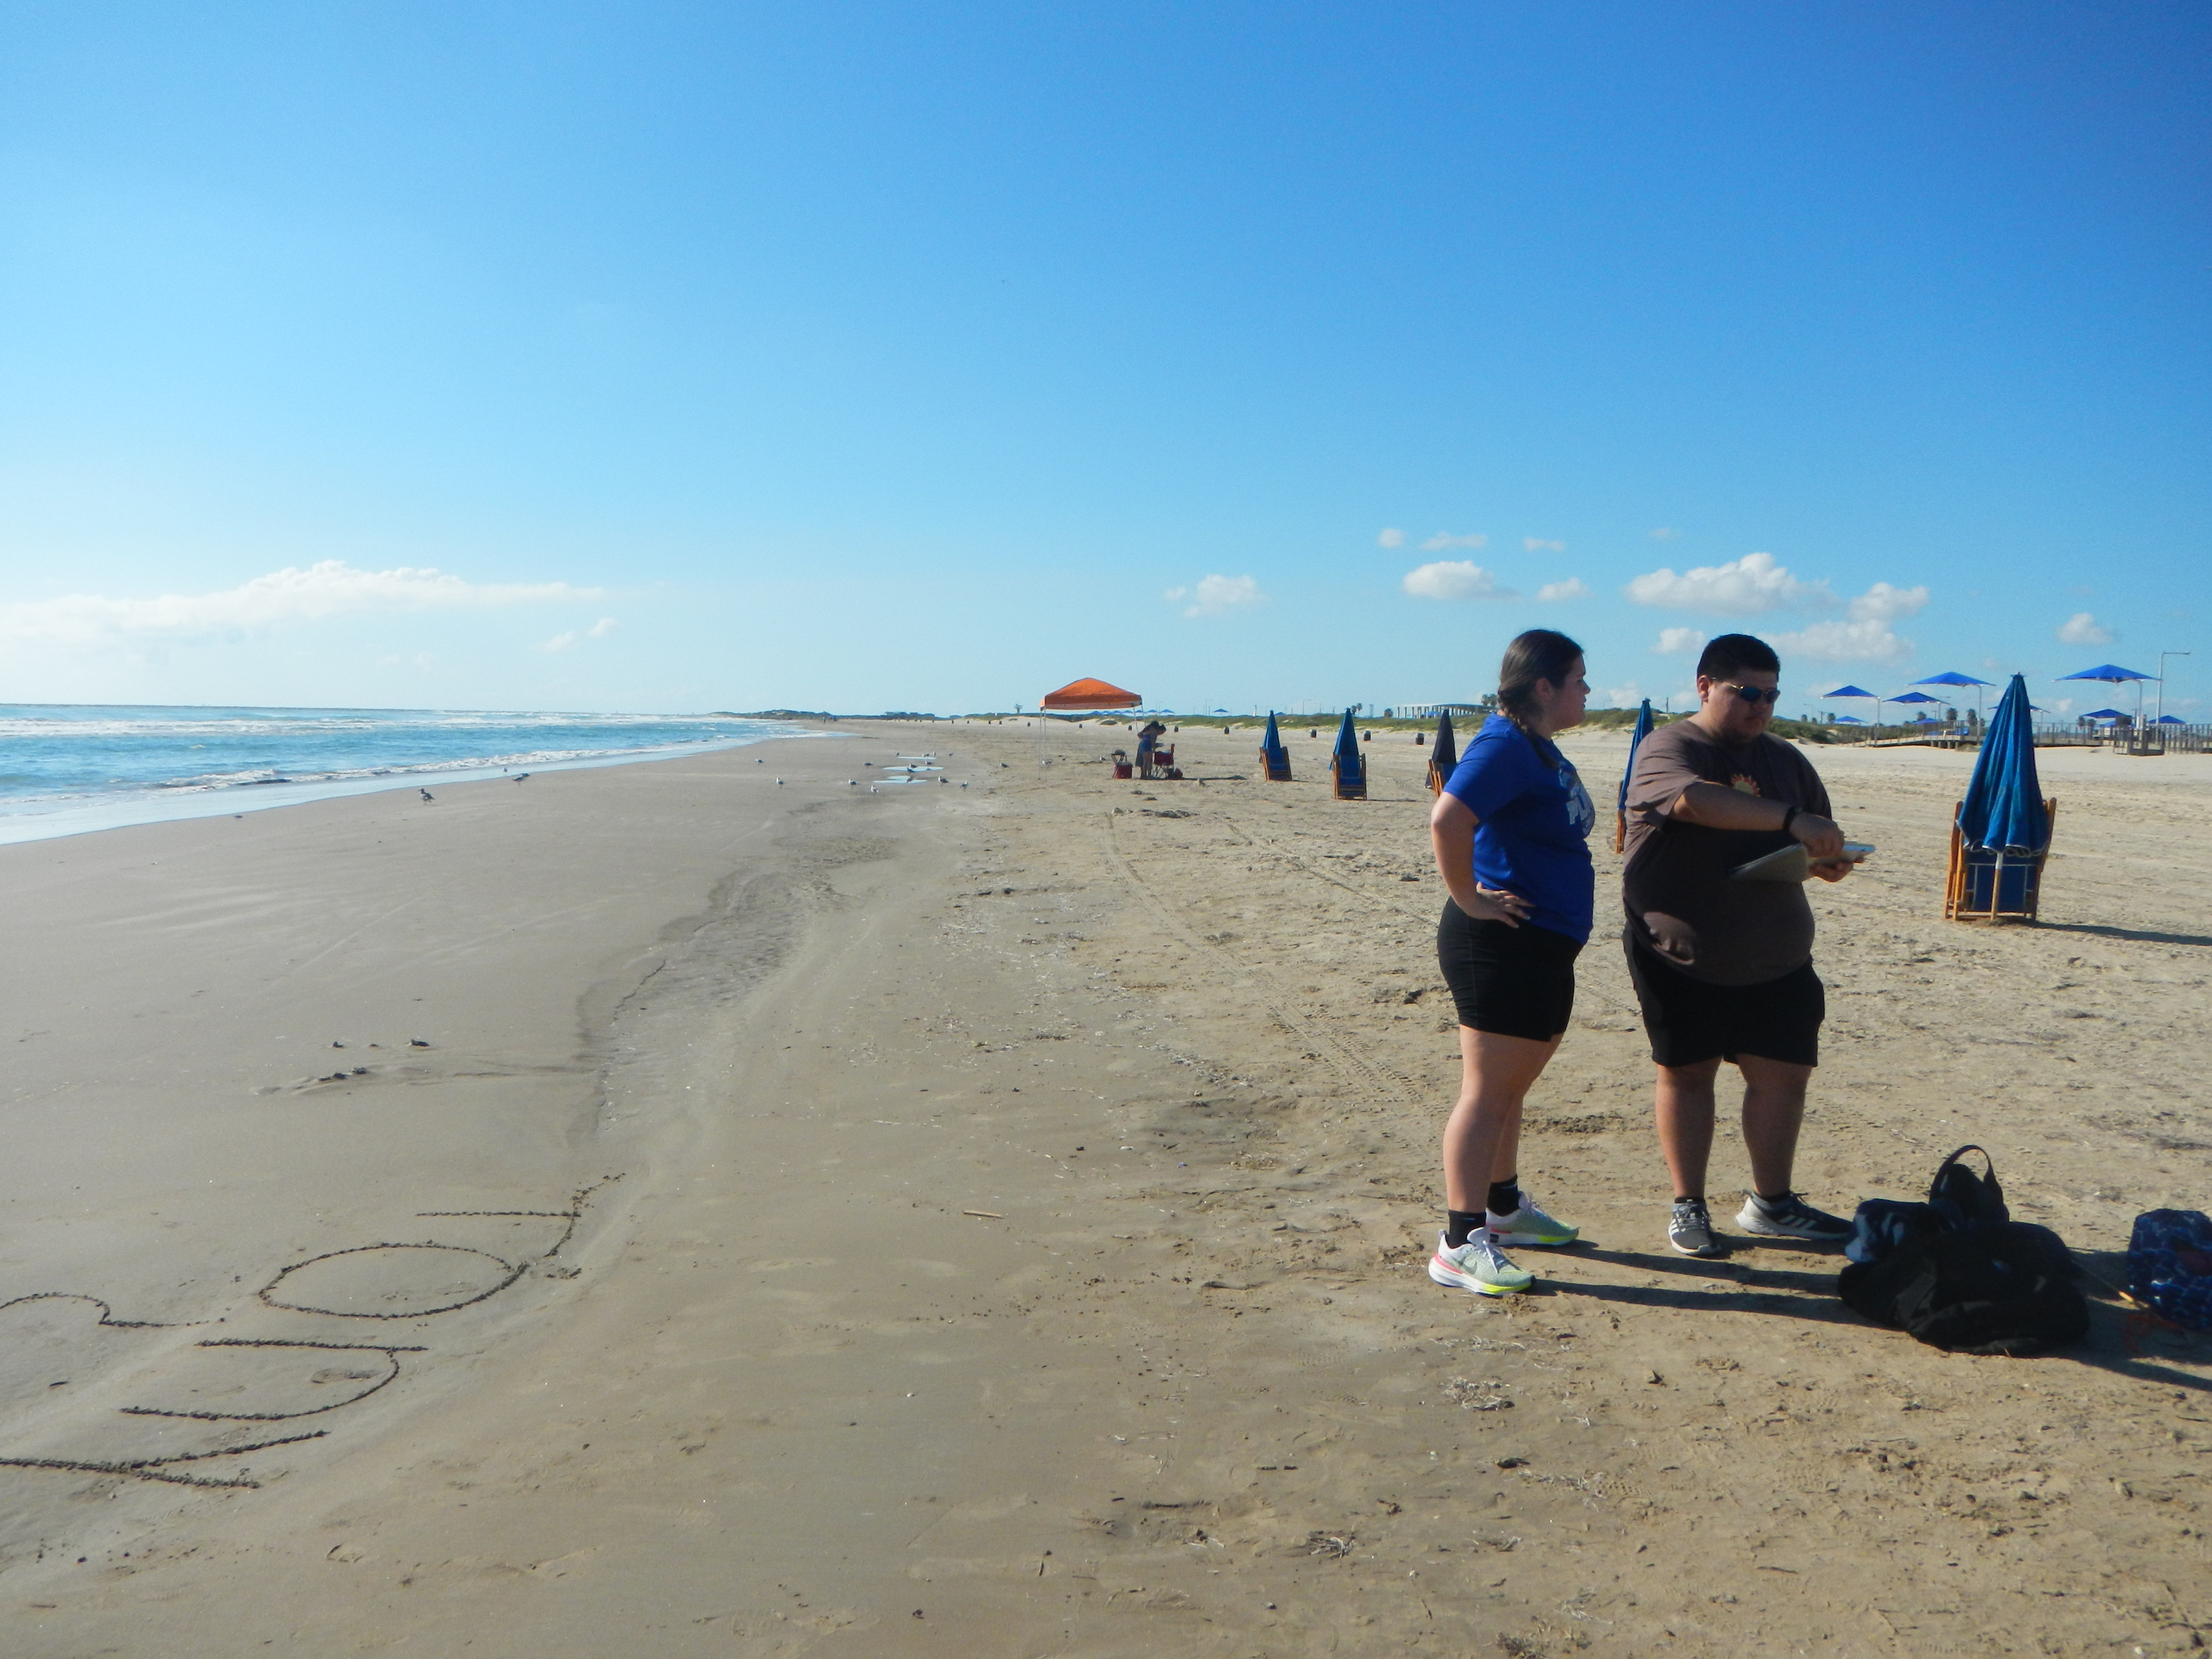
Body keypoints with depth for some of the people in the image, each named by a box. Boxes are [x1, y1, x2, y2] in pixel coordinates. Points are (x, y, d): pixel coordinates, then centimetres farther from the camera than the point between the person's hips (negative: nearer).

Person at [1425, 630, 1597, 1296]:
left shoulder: (1540, 749, 15)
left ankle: (1504, 1208, 34)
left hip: (1544, 947, 10)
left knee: (1512, 1089, 20)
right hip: (1501, 944, -10)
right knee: (1487, 1092, -8)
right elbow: (1447, 821, -32)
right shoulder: (1504, 747, -17)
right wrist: (1469, 898, -22)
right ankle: (1462, 1244, -4)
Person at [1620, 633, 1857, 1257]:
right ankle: (1688, 1206, 18)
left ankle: (1771, 1202, 23)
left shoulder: (1785, 760, 11)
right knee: (1686, 1072, 6)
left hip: (1775, 957, 5)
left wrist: (1829, 862, -8)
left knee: (1784, 1072, 6)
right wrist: (1789, 819, -38)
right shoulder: (1667, 749, -9)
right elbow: (1696, 800, -31)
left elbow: (1815, 843, 17)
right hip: (1681, 954, -5)